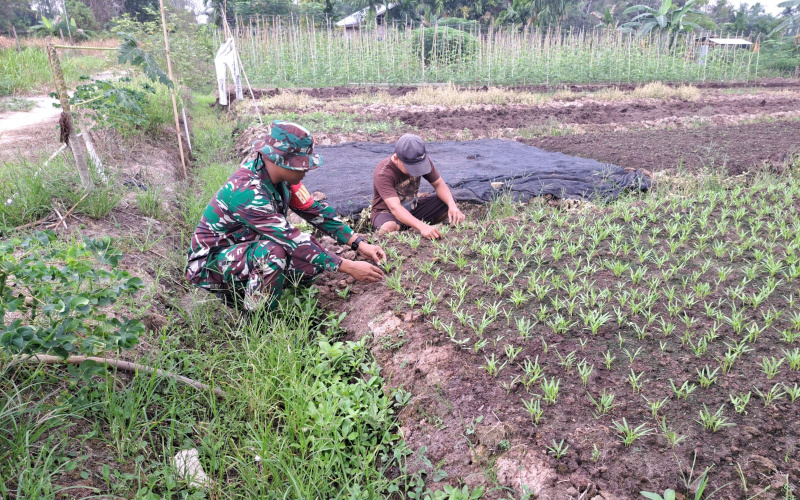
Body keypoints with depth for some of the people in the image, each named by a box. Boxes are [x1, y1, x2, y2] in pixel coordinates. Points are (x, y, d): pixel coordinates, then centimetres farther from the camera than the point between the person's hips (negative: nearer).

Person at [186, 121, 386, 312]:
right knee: (273, 251, -35)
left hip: (247, 248, 8)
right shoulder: (248, 193, -33)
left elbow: (315, 210, -4)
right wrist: (349, 267, -32)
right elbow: (292, 240, -34)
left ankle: (240, 289, 8)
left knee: (316, 258, -7)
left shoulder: (282, 175, -9)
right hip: (210, 263, -8)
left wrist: (359, 243, -11)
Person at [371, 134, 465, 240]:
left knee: (448, 202, -14)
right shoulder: (383, 174, -31)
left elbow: (439, 184, -8)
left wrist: (452, 205, -28)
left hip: (413, 208, 6)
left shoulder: (422, 161, -14)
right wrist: (422, 227, -56)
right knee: (388, 228, -41)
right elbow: (395, 208, -42)